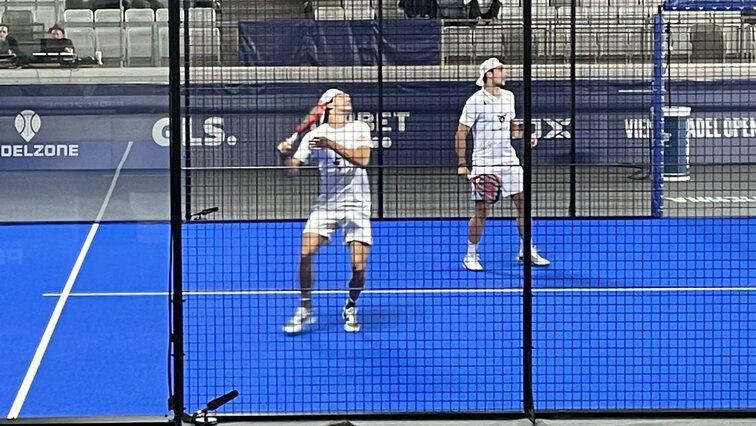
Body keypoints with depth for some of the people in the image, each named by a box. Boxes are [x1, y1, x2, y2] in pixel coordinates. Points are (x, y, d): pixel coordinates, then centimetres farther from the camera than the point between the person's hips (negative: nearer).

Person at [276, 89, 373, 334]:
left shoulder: (360, 128, 1)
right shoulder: (314, 135, 0)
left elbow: (362, 159, -16)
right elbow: (292, 167, -4)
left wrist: (332, 144, -26)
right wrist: (285, 154, -26)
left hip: (356, 205, 0)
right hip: (326, 203, 0)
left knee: (359, 265, -8)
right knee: (305, 252, -17)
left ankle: (350, 308, 20)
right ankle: (305, 308, 0)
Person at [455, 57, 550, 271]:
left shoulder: (508, 96, 9)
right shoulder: (475, 101, -10)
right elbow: (461, 134, -8)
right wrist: (461, 164, -12)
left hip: (509, 160, 6)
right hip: (484, 163, -6)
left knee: (522, 204, 5)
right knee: (481, 211, -1)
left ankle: (526, 251, 18)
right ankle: (470, 256, 12)